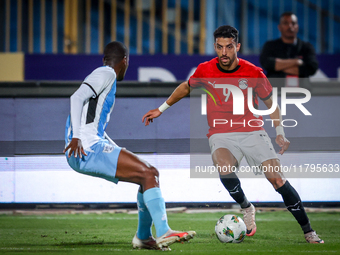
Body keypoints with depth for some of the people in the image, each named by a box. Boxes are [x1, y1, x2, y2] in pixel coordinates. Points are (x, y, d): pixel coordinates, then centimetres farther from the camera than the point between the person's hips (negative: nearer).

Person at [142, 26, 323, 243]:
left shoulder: (254, 73, -5)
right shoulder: (205, 71, -2)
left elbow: (270, 104, 10)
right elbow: (186, 87, 20)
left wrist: (280, 132, -1)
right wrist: (161, 109, 23)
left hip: (252, 131, 0)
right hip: (222, 135, 0)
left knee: (277, 179, -16)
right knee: (224, 167, -34)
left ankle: (308, 231, -6)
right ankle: (246, 208, -6)